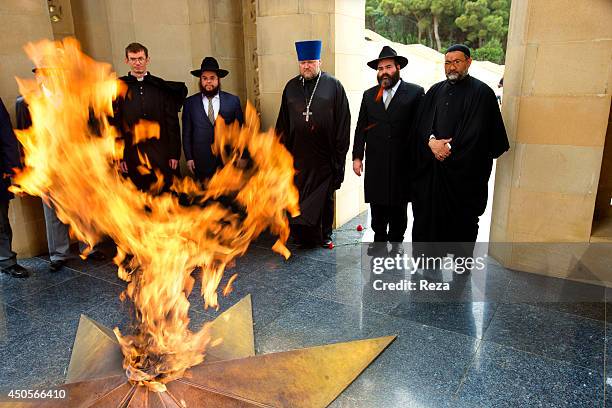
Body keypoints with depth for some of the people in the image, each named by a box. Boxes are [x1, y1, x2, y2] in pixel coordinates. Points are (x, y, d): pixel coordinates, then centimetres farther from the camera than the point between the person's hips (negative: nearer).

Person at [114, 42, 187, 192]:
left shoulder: (162, 87, 6)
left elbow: (172, 122, 4)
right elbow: (114, 124, 2)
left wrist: (174, 154, -1)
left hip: (161, 155, 1)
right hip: (132, 156, 0)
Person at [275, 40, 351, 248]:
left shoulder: (333, 86, -1)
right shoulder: (291, 87, 8)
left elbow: (343, 121, -2)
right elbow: (283, 123, 11)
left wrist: (339, 152, -7)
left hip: (324, 155, -2)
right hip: (298, 154, 2)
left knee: (324, 197, 10)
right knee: (298, 197, 5)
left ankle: (324, 235, 23)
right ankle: (303, 236, 18)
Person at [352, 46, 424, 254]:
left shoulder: (415, 92, -1)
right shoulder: (369, 95, 9)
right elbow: (361, 127, 9)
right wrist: (357, 156, 3)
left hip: (402, 161, -2)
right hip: (375, 162, 3)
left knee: (398, 205, 10)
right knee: (377, 204, 10)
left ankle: (396, 241, 28)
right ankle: (380, 239, 26)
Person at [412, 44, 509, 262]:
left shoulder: (482, 93, -3)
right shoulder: (435, 91, 12)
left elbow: (478, 133, -10)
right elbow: (421, 125, 7)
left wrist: (450, 150, -11)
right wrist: (431, 141, -12)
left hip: (465, 170, -4)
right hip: (431, 169, 4)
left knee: (462, 218, 5)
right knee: (431, 215, 7)